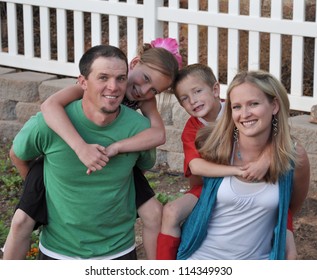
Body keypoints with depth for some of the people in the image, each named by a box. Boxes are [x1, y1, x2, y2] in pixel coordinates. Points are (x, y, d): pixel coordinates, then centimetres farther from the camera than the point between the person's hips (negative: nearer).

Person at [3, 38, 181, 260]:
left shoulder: (145, 99, -17)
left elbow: (158, 134, -35)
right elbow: (50, 105, -46)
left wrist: (114, 148, -48)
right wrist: (81, 147, -57)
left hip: (113, 158, 4)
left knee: (154, 213, -9)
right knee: (22, 221, -15)